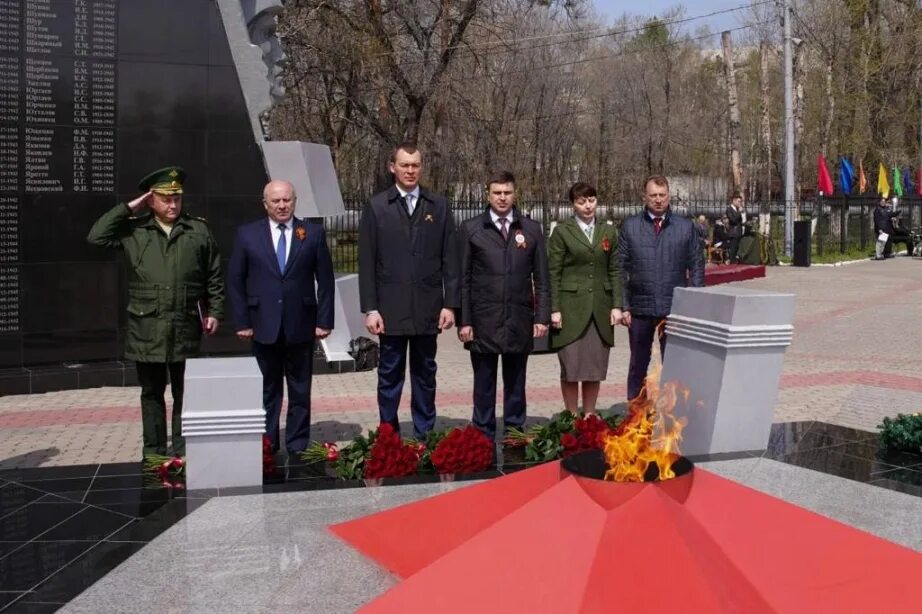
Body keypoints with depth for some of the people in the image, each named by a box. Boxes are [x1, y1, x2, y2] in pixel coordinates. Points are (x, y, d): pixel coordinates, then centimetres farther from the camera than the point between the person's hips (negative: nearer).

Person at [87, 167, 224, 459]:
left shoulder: (199, 230, 5)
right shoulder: (133, 231, 4)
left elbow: (214, 277, 7)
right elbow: (96, 236, -9)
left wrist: (215, 312, 1)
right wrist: (129, 208, -5)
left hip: (186, 328, 0)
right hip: (146, 329, 0)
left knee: (184, 393, 7)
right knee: (151, 393, 10)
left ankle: (182, 453, 16)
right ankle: (154, 453, 19)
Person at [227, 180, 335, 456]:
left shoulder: (314, 233, 2)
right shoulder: (247, 234, 2)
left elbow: (325, 280, 2)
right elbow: (235, 281, 3)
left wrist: (324, 320, -4)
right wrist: (242, 321, -3)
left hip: (301, 324, 0)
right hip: (264, 325, 0)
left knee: (300, 390, 8)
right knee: (267, 389, 9)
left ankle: (298, 446, 19)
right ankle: (266, 445, 19)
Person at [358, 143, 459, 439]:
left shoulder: (439, 206, 5)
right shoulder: (376, 207, 1)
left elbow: (450, 259, 4)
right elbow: (366, 263, -1)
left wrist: (450, 304, -1)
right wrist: (370, 308, -6)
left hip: (428, 308, 1)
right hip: (391, 308, -1)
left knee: (425, 375, 11)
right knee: (390, 375, 7)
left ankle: (424, 435, 21)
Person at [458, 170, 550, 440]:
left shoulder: (532, 229, 8)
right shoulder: (471, 229, 3)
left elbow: (541, 278, 7)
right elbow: (463, 279, 1)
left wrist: (542, 316, 0)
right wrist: (464, 321, -4)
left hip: (519, 321, 2)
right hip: (483, 320, -1)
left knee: (516, 383, 10)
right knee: (484, 383, 5)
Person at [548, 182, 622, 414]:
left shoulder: (608, 232, 11)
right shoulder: (562, 232, 0)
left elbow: (614, 271, 10)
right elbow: (553, 273, -3)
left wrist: (616, 305, 2)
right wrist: (554, 309, -9)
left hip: (600, 309, 3)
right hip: (571, 308, -3)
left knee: (595, 368, 7)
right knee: (571, 368, 0)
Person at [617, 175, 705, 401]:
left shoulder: (685, 227, 4)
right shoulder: (630, 226, 3)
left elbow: (696, 267, 5)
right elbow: (621, 269, 2)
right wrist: (623, 306, -4)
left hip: (675, 308, 0)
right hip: (640, 308, 0)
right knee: (638, 365, 11)